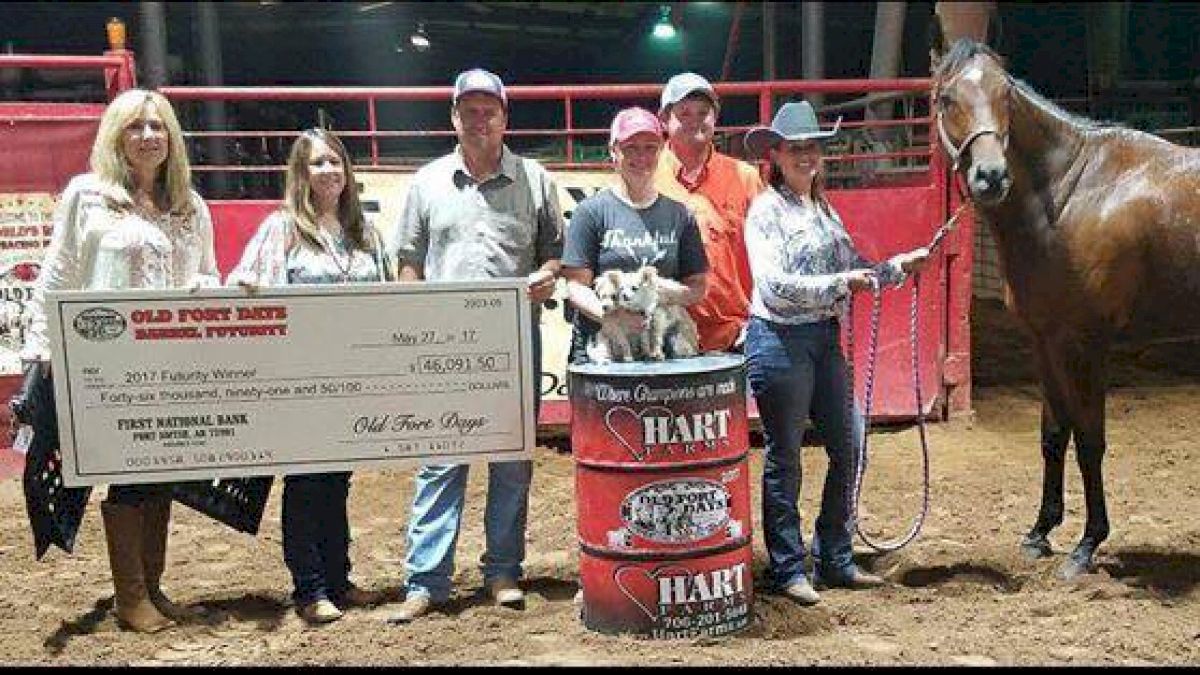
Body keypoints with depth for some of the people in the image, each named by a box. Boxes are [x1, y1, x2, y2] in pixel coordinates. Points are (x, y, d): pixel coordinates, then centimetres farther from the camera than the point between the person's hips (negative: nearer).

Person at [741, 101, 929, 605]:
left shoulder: (822, 207, 13)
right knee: (784, 458, 2)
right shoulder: (766, 210, -10)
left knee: (847, 448, 11)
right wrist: (840, 283, -22)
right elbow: (773, 285, -20)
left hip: (825, 338, 8)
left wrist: (900, 266, 4)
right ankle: (787, 569, 16)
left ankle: (834, 560, 26)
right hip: (780, 341, -8)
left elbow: (854, 268, 17)